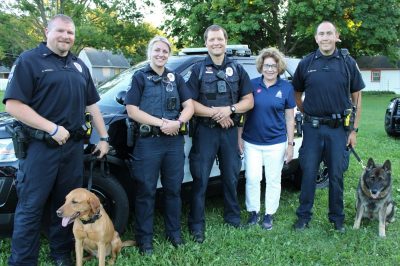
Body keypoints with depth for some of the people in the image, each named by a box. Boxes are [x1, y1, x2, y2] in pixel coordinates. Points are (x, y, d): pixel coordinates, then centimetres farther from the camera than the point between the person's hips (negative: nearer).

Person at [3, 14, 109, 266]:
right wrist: (52, 128, -18)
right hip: (41, 147, -6)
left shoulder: (79, 65, 15)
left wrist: (104, 137, 15)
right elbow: (13, 105, -14)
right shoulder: (29, 60, -5)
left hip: (74, 146, 6)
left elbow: (91, 104, 20)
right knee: (30, 207, 1)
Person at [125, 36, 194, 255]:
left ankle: (174, 232, 26)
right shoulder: (140, 77, 2)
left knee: (173, 188, 12)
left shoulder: (176, 78, 13)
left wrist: (178, 122, -13)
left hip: (175, 141, 4)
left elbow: (189, 106, 8)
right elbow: (132, 111, -7)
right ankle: (145, 238, 13)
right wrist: (162, 123, -15)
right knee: (146, 191, 2)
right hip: (148, 142, -3)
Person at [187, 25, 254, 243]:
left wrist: (230, 109, -12)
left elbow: (248, 101, 6)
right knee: (200, 179, -1)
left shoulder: (237, 70, 10)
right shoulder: (198, 70, 2)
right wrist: (216, 113, -15)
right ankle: (197, 225, 7)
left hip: (230, 131, 3)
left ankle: (233, 217, 28)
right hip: (205, 131, -3)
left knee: (231, 177, 12)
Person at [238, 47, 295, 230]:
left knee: (273, 180, 9)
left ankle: (269, 214, 23)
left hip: (276, 143, 0)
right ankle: (253, 212, 21)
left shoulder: (286, 88, 0)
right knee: (252, 178, 3)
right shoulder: (252, 85, -1)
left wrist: (290, 144, 1)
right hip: (252, 142, 0)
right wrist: (240, 137, 1)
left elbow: (290, 118, 3)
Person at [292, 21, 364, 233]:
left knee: (336, 175, 8)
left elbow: (356, 96, 4)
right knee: (308, 173, 5)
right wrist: (308, 114, 7)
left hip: (339, 128, 0)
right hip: (312, 128, 0)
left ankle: (337, 218, 23)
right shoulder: (306, 63, 2)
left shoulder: (348, 63, 1)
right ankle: (303, 216, 19)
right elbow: (297, 94, 14)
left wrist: (354, 129, 0)